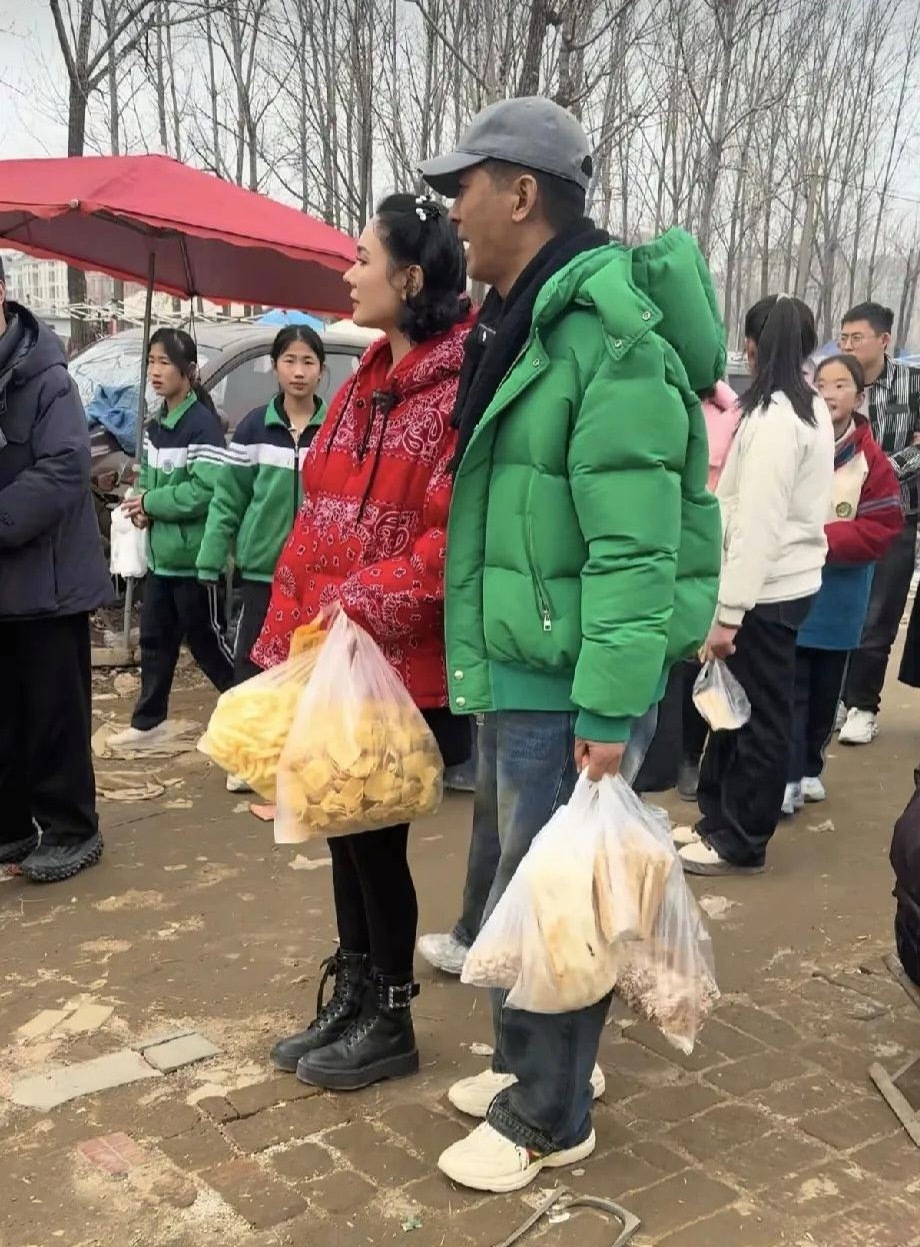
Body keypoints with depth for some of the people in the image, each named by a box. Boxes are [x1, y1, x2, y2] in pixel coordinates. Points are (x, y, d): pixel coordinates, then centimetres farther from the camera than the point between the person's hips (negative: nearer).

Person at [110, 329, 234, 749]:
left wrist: (150, 502, -13)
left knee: (206, 640, 3)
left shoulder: (203, 424, -16)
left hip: (193, 556, -8)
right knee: (154, 639, 15)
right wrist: (143, 505, -3)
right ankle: (148, 722, 26)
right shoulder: (155, 426, 12)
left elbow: (206, 491, -23)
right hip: (160, 554, 8)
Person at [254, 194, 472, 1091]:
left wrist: (362, 612, -22)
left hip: (404, 665, -8)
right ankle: (352, 999, 34)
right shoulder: (363, 387, 12)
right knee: (343, 825, 16)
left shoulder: (461, 388, -14)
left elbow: (457, 536, -22)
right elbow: (315, 522, 13)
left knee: (376, 832, 5)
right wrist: (285, 635, 9)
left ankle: (388, 1022, 25)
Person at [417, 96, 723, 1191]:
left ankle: (546, 1118, 22)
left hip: (569, 678, -9)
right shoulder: (515, 329, 14)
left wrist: (612, 707, -23)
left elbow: (635, 545, -23)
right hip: (512, 661, 10)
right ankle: (536, 1060, 39)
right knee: (525, 875, 20)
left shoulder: (609, 336, -18)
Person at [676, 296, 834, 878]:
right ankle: (720, 819, 28)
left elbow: (758, 525, -22)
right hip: (787, 582, 9)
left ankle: (741, 841, 15)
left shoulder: (773, 417, -19)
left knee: (758, 716, 2)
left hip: (768, 589, -9)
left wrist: (728, 612, -20)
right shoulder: (811, 408, 11)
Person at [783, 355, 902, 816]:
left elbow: (882, 528, -7)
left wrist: (823, 540, -19)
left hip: (839, 595, 2)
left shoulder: (871, 460, -5)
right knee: (789, 686, -2)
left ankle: (809, 766, 30)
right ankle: (788, 776, 5)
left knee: (825, 688, 14)